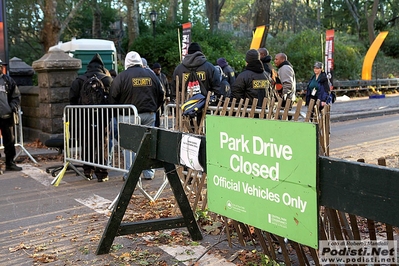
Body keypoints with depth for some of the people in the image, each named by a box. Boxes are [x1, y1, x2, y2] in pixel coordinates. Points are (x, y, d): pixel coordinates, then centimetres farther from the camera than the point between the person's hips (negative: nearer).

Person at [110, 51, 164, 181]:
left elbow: (113, 97, -2)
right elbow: (161, 95, 14)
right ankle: (148, 173, 13)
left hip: (128, 116, -3)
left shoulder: (122, 76, -4)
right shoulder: (151, 74, 8)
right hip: (149, 115, 3)